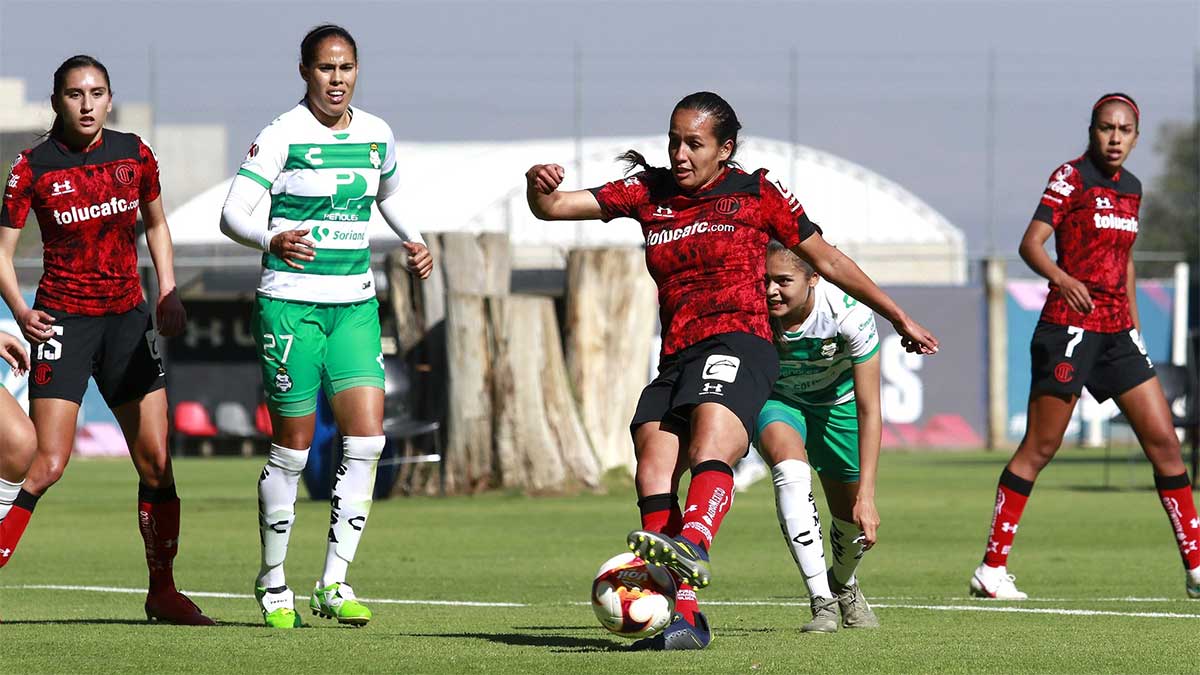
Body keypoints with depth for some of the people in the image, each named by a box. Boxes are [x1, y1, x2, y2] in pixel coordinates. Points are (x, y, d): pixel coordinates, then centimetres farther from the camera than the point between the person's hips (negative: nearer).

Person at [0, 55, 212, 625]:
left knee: (156, 461, 3)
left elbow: (156, 224, 20)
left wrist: (168, 295, 10)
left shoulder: (134, 155, 4)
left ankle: (162, 591, 16)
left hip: (128, 319, 4)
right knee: (47, 464, -15)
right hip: (64, 319, -4)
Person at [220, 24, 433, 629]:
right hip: (290, 304, -5)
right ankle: (272, 582, 16)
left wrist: (414, 241, 12)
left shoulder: (376, 135, 8)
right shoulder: (282, 136, -9)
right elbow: (232, 214, -16)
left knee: (366, 436, -9)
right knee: (293, 446, -1)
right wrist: (272, 240, -36)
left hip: (355, 305, 5)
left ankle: (333, 584, -4)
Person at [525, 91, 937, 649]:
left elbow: (827, 259, 17)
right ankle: (682, 619, -22)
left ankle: (692, 547, -60)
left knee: (709, 451, -32)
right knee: (652, 478, -17)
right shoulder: (648, 195, 18)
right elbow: (552, 207, 13)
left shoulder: (755, 193, 9)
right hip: (676, 360, 5)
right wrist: (540, 187, -12)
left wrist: (898, 317, 21)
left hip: (737, 344, -5)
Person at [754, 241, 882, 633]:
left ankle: (844, 588, 45)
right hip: (776, 398, -1)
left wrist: (866, 494, -32)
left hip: (837, 404, 1)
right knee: (790, 465, -33)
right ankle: (822, 602, -30)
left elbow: (869, 410, -29)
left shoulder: (849, 314, -34)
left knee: (852, 519, 8)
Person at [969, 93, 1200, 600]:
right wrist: (1063, 279, -34)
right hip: (1070, 325, -7)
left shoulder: (1131, 188, 14)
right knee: (1039, 448, -4)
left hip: (1118, 331, 7)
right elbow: (1031, 244, -16)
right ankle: (991, 567, 3)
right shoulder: (1071, 177, -7)